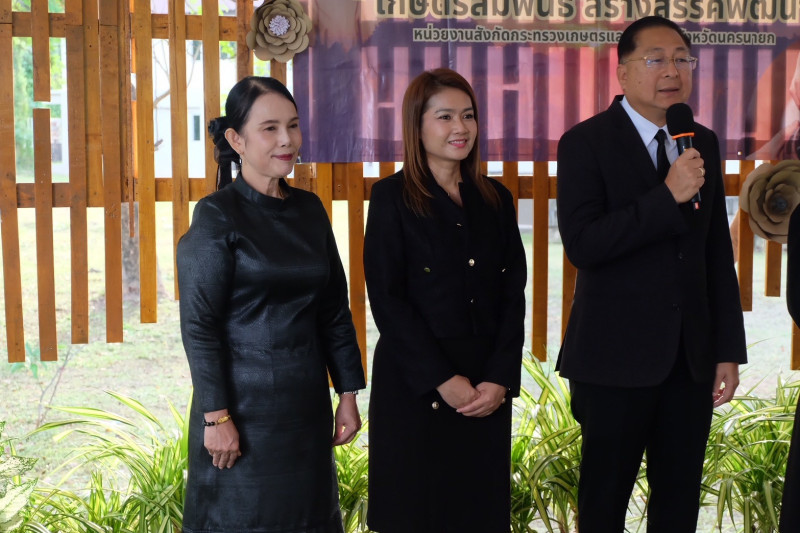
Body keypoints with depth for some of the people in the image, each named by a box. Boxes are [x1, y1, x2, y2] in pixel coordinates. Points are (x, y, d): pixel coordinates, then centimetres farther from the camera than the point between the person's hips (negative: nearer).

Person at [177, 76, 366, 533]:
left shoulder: (309, 209, 6)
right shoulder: (218, 215, -11)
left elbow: (334, 309, 9)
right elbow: (199, 324, -14)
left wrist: (348, 393, 8)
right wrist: (217, 417, -15)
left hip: (306, 403, 6)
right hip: (244, 403, -5)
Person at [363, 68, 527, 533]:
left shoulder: (495, 199, 9)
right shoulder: (392, 197, -4)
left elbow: (513, 294, 5)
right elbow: (387, 299, -9)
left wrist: (500, 380, -6)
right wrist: (442, 380, -13)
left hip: (487, 388, 4)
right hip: (413, 385, -4)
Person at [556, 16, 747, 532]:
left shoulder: (704, 144, 10)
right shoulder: (586, 143, -6)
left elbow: (718, 253, 11)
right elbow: (582, 244, -18)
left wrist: (729, 350, 8)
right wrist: (668, 196, -23)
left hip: (691, 357, 5)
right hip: (618, 356, -5)